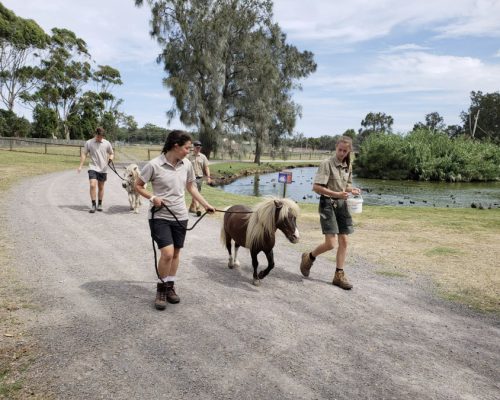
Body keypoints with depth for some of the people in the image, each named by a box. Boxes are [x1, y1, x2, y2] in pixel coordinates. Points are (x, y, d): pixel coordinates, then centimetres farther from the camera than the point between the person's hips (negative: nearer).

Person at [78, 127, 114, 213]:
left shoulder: (107, 143, 1)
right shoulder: (89, 143, -2)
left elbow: (111, 153, 12)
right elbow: (84, 154, 3)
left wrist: (110, 159, -11)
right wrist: (80, 166, -3)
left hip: (103, 169, 2)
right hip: (93, 168, -1)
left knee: (101, 187, 10)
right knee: (92, 185, -15)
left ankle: (99, 204, 24)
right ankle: (93, 205, -6)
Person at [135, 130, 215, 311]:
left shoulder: (187, 165, -1)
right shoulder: (154, 165, -15)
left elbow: (191, 187, 14)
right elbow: (138, 185, -3)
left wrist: (206, 205, 12)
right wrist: (152, 197, -18)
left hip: (180, 216, 5)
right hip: (160, 216, -5)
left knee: (175, 253, 13)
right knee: (167, 253, -14)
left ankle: (170, 287, 31)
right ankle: (161, 289, 9)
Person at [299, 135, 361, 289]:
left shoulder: (348, 166, 9)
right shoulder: (327, 164, -12)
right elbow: (316, 187, -17)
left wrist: (352, 190, -1)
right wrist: (336, 194, -25)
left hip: (342, 204, 7)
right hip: (328, 204, -7)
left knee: (343, 241, 6)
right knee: (330, 243, -11)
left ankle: (339, 275, 17)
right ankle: (309, 257, 18)